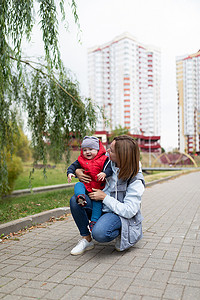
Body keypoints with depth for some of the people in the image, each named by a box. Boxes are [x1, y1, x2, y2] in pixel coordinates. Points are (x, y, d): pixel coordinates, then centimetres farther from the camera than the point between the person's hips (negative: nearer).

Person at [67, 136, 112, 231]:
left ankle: (94, 221, -16)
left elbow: (109, 168, -7)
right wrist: (70, 173, -8)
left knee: (97, 200, -20)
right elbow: (73, 166, 13)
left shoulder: (103, 159, 2)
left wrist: (104, 174, -28)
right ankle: (80, 197, -52)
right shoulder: (81, 160, 12)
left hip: (98, 187, -3)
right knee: (78, 185, -25)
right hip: (85, 185, 3)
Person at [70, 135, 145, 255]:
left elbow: (129, 211, -24)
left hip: (120, 214, -6)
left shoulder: (136, 180, -21)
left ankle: (121, 232, 0)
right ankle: (86, 239, -4)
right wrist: (77, 171, -9)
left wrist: (104, 197, -22)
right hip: (102, 209, 6)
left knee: (99, 233, -35)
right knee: (75, 200, -19)